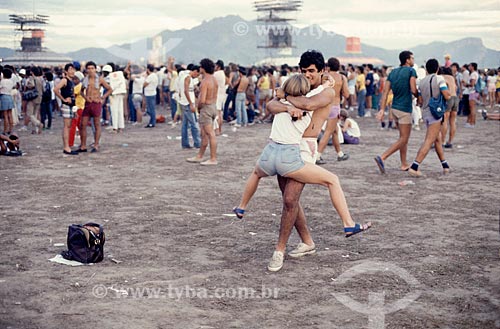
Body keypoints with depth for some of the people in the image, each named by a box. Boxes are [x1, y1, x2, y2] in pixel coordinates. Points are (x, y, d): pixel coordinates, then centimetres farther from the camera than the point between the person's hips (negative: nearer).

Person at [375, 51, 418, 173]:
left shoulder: (392, 72, 11)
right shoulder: (411, 71, -8)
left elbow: (385, 91, 4)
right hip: (405, 109, -8)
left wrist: (382, 109, 1)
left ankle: (404, 164, 20)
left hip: (394, 108, 8)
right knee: (403, 139, -5)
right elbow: (413, 90, -16)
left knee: (404, 137, 18)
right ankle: (382, 157, -19)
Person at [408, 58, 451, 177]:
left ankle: (445, 165, 26)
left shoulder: (422, 82, 8)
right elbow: (447, 96, -15)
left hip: (425, 113, 7)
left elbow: (420, 101, 10)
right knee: (429, 142, -11)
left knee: (437, 139, 21)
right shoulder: (439, 79, -9)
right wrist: (448, 91, 7)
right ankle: (414, 167, -21)